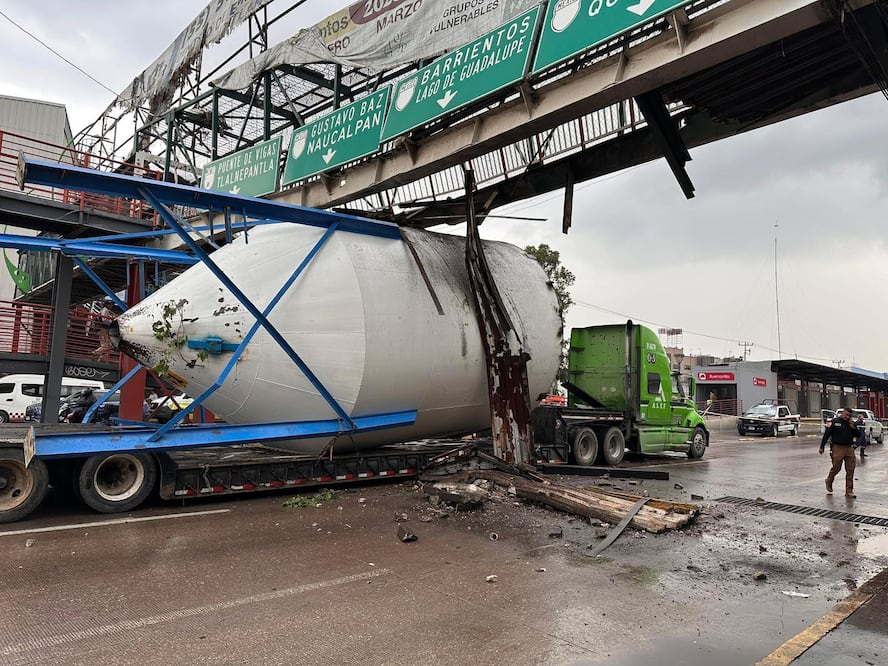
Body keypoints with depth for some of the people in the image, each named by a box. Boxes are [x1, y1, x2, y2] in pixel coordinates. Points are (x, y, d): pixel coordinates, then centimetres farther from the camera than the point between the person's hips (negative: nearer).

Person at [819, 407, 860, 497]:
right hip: (837, 448, -4)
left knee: (850, 470, 1)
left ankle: (849, 491, 6)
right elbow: (826, 434, -3)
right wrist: (822, 447, -7)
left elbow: (857, 435, 12)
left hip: (849, 448, 4)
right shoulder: (834, 422, -2)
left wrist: (853, 428, -7)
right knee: (836, 468, -1)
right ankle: (829, 481, 28)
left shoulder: (852, 423, 12)